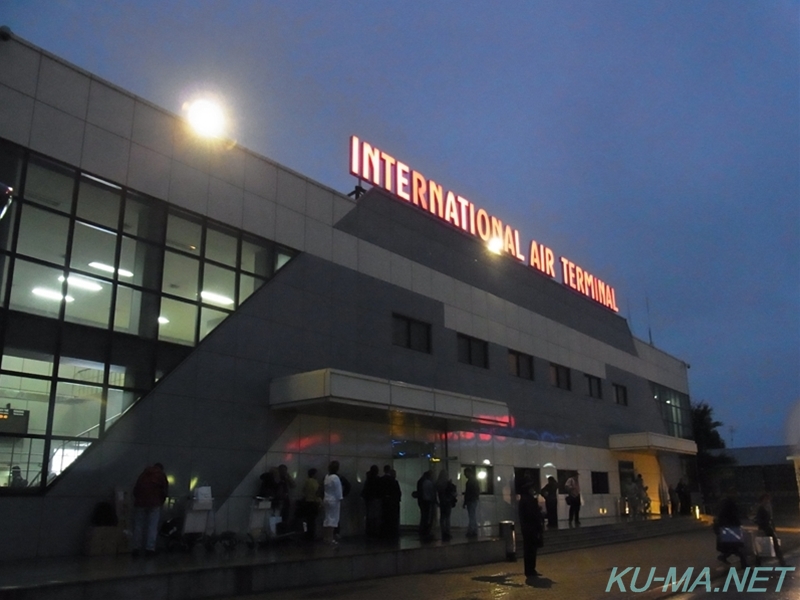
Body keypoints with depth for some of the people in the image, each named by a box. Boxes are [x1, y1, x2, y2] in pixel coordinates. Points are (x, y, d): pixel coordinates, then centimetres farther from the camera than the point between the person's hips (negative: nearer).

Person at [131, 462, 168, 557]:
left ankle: (136, 548, 9)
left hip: (140, 502, 3)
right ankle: (150, 549, -1)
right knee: (152, 526, 1)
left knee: (138, 526, 8)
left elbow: (135, 489, 19)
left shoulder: (144, 473, 19)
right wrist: (160, 502, 18)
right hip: (154, 503, -2)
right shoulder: (161, 475, 11)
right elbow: (165, 491, 6)